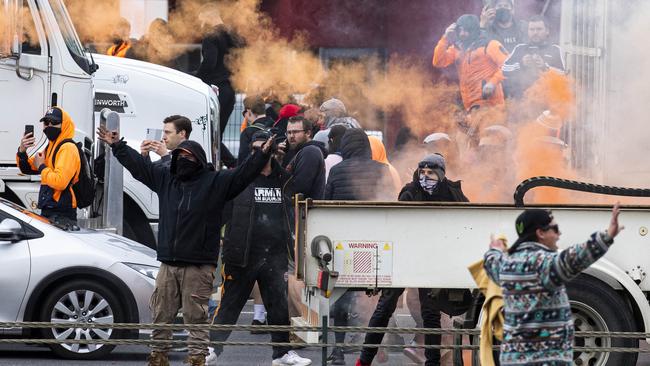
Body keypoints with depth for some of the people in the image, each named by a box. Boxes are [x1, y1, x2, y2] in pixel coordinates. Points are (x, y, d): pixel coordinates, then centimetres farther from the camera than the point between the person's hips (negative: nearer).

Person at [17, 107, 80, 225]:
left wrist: (41, 167, -11)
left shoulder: (68, 148, -13)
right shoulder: (50, 147, 18)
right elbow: (27, 169, 22)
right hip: (47, 212, 10)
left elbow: (60, 182, -25)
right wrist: (22, 151, 3)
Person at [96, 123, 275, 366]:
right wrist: (117, 146, 25)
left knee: (196, 316, -4)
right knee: (161, 314, 9)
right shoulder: (165, 179, 14)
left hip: (199, 266, -5)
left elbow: (243, 173, -8)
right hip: (168, 263, 5)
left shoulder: (215, 182, 1)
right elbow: (138, 164, 23)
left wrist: (263, 154, -20)